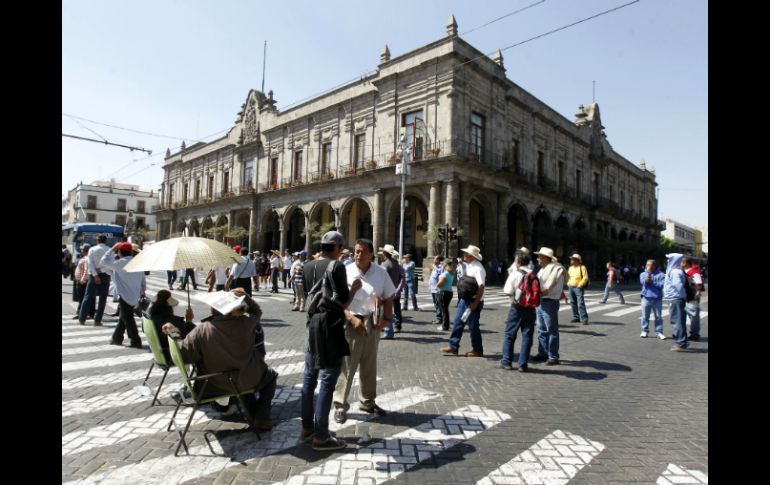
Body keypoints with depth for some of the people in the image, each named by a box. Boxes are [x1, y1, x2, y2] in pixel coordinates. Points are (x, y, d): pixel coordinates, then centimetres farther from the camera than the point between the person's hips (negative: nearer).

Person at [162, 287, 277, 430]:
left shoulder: (202, 330, -20)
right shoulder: (244, 323, -17)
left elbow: (185, 355, -11)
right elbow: (256, 312, 4)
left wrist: (173, 331, -1)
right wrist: (246, 298, -9)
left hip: (218, 384, 2)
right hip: (247, 380, -2)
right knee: (270, 375, 28)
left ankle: (253, 415, 43)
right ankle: (262, 419, 18)